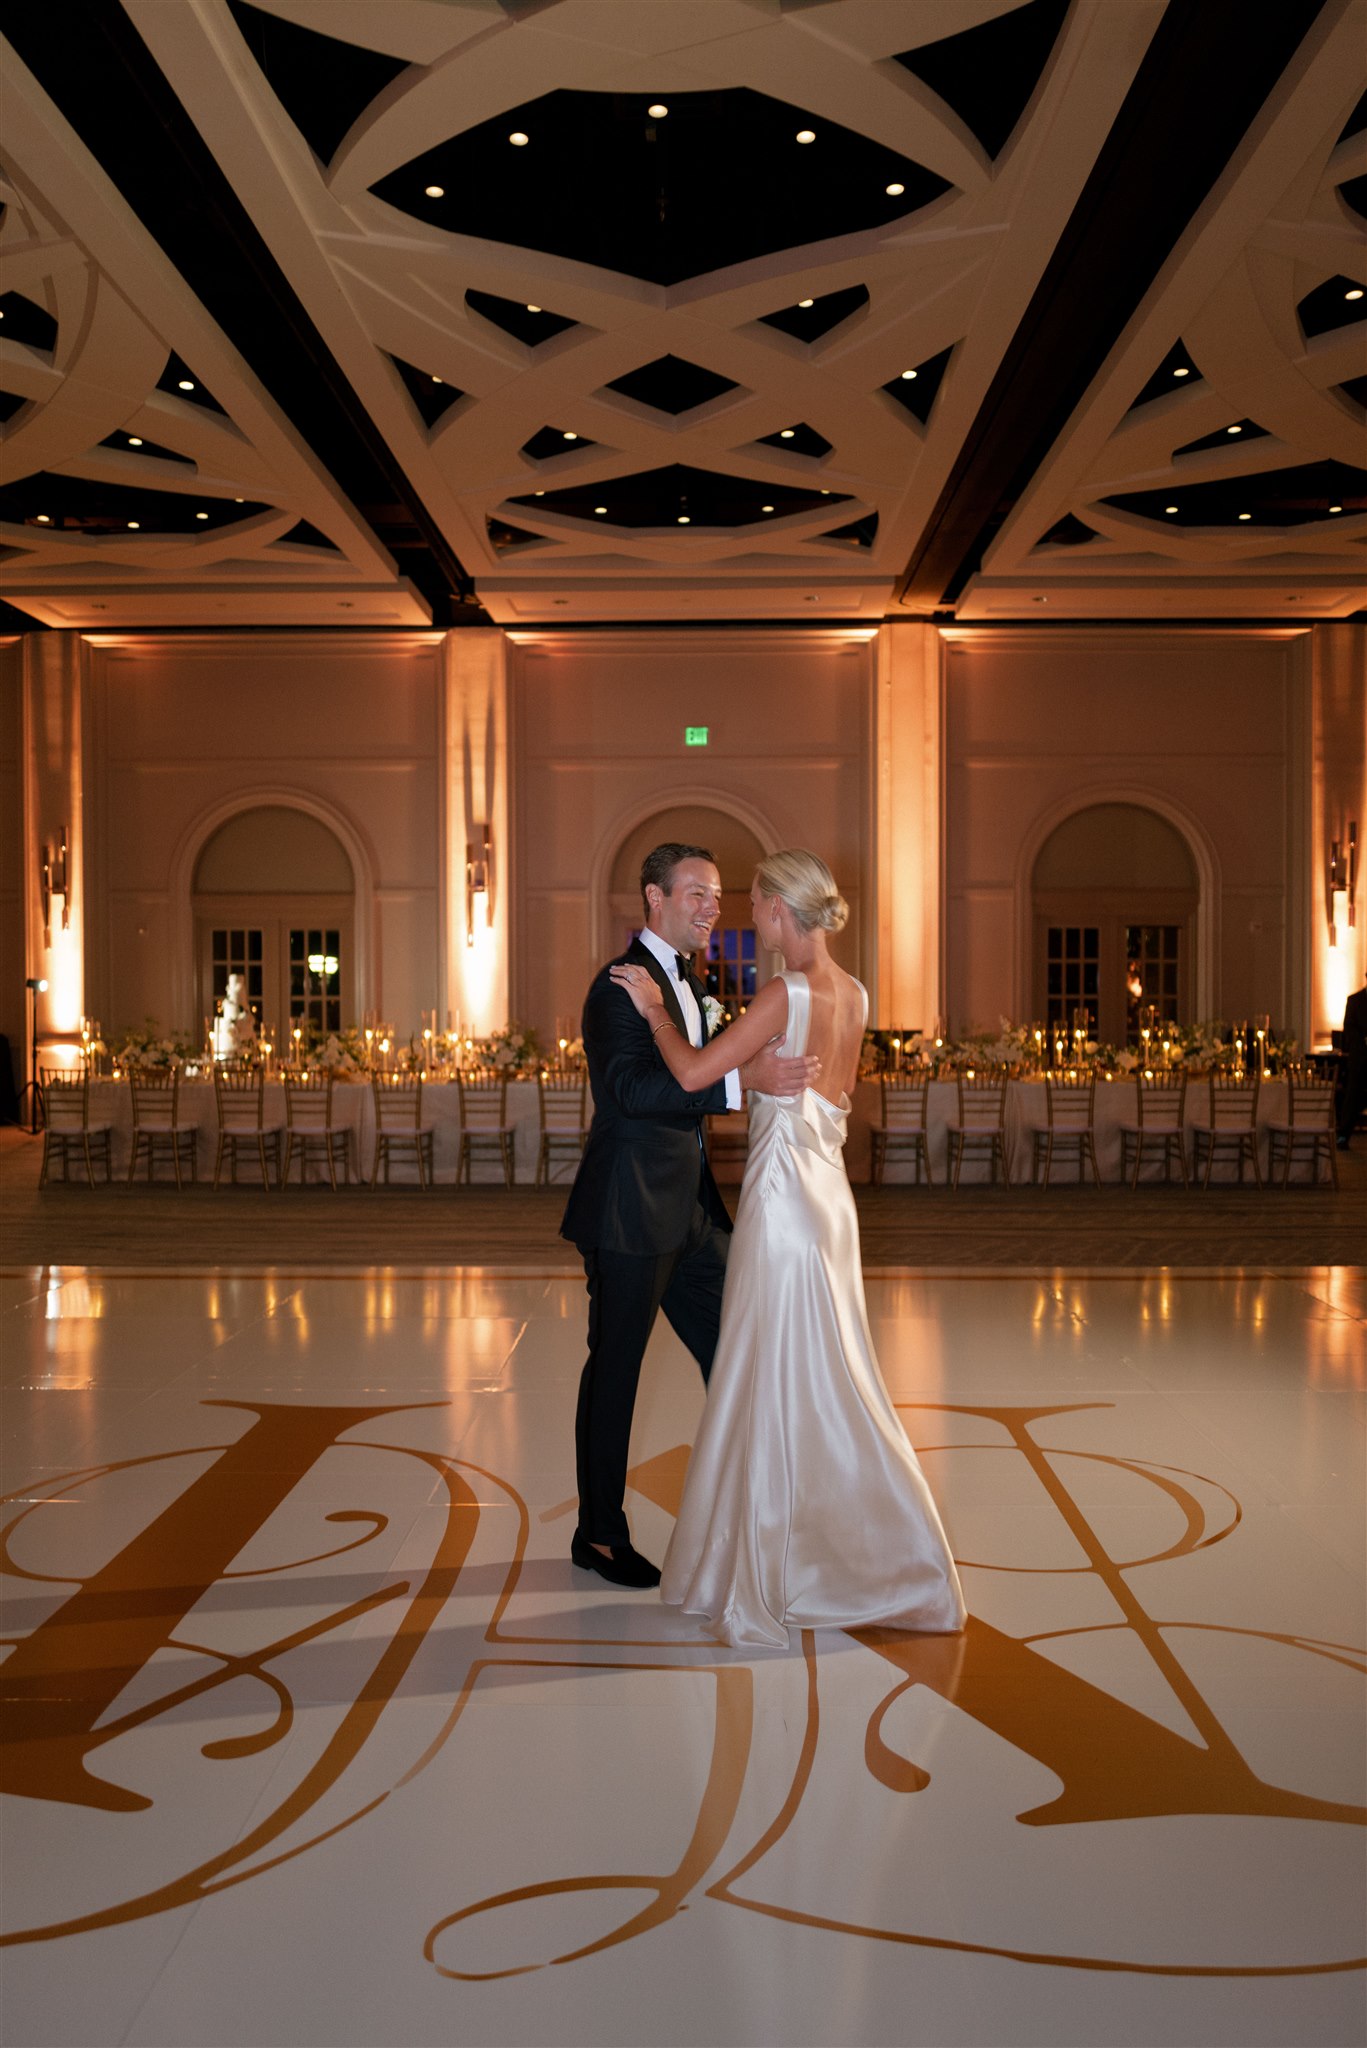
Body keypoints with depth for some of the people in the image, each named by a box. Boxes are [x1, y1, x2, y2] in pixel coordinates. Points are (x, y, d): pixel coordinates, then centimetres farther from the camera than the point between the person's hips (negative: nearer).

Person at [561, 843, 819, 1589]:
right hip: (629, 1213, -9)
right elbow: (630, 1088, -30)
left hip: (685, 1211, 9)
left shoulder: (687, 982, 15)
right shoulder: (622, 982, -15)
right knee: (614, 1371, 4)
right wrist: (741, 1078, -36)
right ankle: (599, 1534, 19)